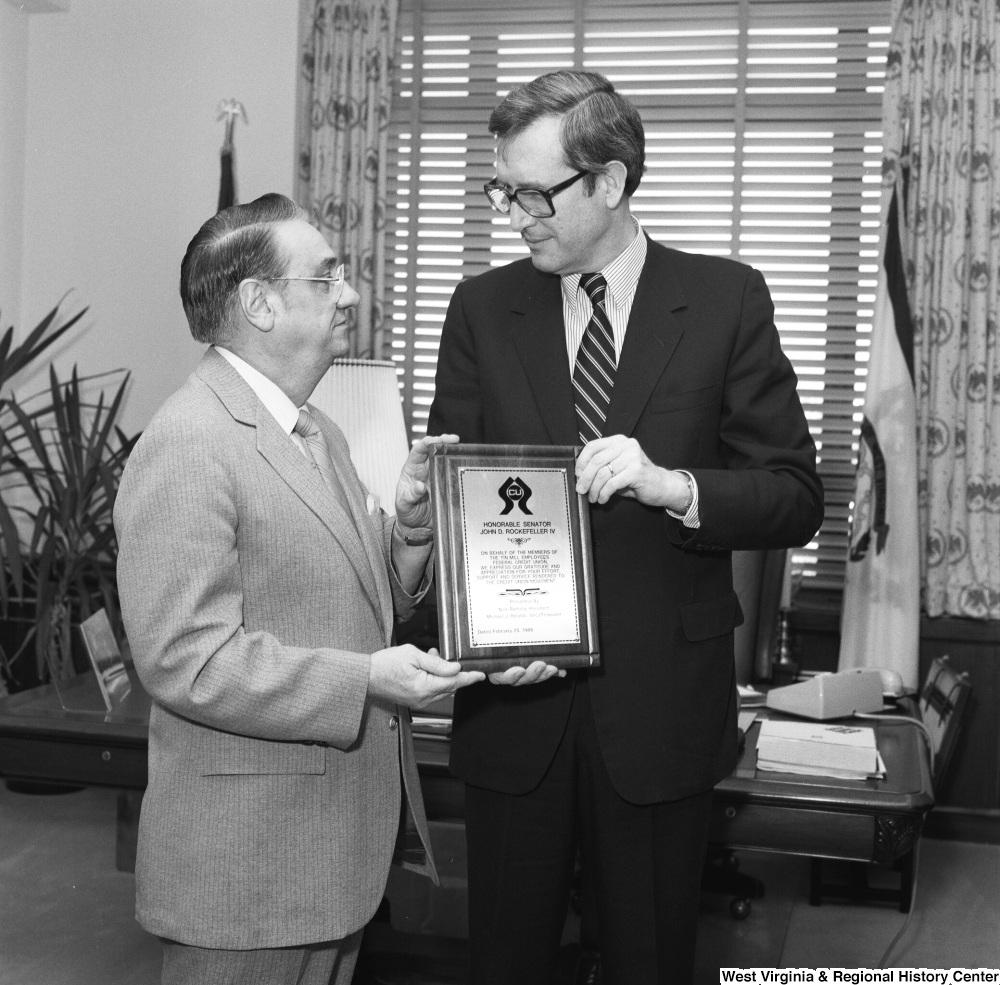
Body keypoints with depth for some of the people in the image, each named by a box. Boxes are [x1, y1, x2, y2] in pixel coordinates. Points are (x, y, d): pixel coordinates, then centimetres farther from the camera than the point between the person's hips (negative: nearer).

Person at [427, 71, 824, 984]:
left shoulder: (726, 301, -3)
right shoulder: (482, 309, 2)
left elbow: (797, 498, -3)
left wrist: (673, 485, -22)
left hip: (662, 702, -1)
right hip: (516, 695, 2)